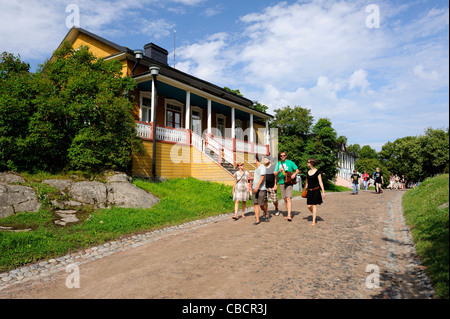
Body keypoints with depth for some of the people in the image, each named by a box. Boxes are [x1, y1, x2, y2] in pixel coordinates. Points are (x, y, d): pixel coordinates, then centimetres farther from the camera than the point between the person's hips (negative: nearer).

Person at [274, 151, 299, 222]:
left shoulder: (290, 162, 3)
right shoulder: (278, 164, 11)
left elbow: (297, 170, 7)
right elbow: (275, 174, 8)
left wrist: (294, 174, -13)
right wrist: (278, 171, -13)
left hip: (289, 182, -4)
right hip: (281, 182, 4)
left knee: (288, 198, -15)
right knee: (285, 199, 9)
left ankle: (289, 215, -20)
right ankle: (289, 214, 20)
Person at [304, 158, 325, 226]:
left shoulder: (317, 172, -7)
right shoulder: (308, 172, 10)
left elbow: (320, 182, -7)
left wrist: (323, 192, -10)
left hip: (315, 190, -5)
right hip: (309, 191, 5)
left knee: (314, 205, -4)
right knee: (309, 206, 2)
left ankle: (314, 221, 2)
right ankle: (315, 215, 30)